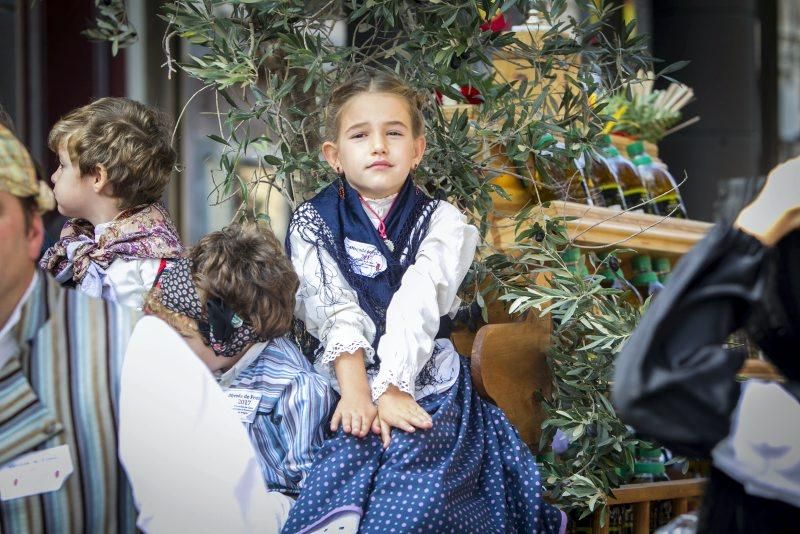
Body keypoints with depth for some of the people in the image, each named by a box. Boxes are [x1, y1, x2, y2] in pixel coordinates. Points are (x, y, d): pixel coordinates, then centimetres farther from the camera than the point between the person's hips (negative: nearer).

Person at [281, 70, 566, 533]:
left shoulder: (441, 221, 5)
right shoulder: (313, 224, 7)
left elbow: (417, 308, -11)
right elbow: (337, 310, -9)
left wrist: (389, 389, -24)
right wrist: (356, 391, -24)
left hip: (424, 384, 0)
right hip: (343, 383, 0)